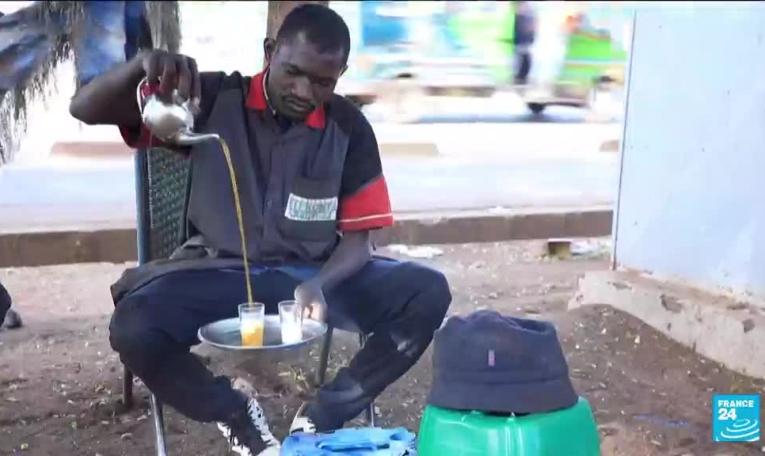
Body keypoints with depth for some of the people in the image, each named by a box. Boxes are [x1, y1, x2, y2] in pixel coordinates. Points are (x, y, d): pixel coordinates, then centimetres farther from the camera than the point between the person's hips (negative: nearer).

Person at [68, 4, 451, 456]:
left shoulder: (349, 127, -3)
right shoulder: (214, 99, -7)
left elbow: (357, 238, -2)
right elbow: (85, 109, -10)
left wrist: (320, 285, -25)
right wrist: (141, 64, -32)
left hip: (315, 274, 2)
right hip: (222, 274, -1)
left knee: (428, 291, -21)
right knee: (133, 329, -30)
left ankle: (320, 419, -9)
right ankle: (239, 417, -3)